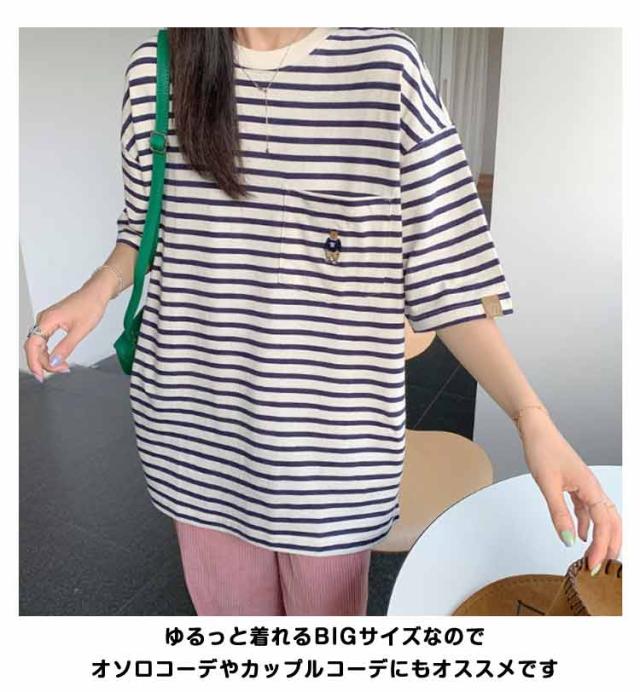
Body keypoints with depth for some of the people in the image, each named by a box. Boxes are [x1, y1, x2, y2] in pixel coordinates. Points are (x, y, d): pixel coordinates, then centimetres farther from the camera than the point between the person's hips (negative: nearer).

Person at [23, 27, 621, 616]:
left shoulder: (387, 66, -8)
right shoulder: (156, 68, 1)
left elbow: (444, 270, -9)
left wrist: (531, 416, -16)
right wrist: (100, 286, -7)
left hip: (332, 437, -2)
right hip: (197, 421, 3)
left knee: (326, 605, 19)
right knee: (226, 604, 23)